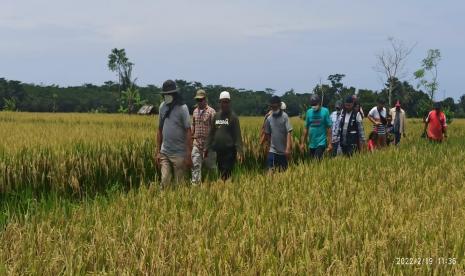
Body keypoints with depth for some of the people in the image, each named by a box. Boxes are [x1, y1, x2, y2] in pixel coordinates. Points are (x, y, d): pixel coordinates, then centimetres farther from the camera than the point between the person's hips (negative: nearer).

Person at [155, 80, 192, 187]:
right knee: (164, 181, -1)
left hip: (179, 154, -4)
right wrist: (157, 151, 10)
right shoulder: (162, 106, 8)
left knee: (179, 184, 1)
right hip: (165, 153, 4)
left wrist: (188, 155, -13)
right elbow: (160, 129, 13)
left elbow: (188, 132, -9)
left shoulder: (182, 108, -8)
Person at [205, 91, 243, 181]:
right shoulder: (216, 116, 11)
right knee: (220, 174, 7)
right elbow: (211, 133, 16)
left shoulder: (233, 116, -3)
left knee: (227, 174, -9)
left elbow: (237, 135, -8)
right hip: (217, 150, 5)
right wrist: (208, 148, 10)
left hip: (229, 151, -5)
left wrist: (239, 151, -16)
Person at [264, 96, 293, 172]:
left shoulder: (284, 116, -9)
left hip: (284, 151, -1)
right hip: (273, 151, 1)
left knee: (283, 171, 11)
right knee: (271, 171, -8)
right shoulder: (269, 119, 1)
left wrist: (288, 148, -23)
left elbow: (288, 133, -15)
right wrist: (271, 144, 9)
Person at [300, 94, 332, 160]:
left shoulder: (325, 111, -5)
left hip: (321, 142, -4)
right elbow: (306, 128, 10)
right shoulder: (309, 112, 6)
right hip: (311, 143, 4)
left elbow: (328, 128, -4)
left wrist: (330, 143, -8)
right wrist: (302, 143, 8)